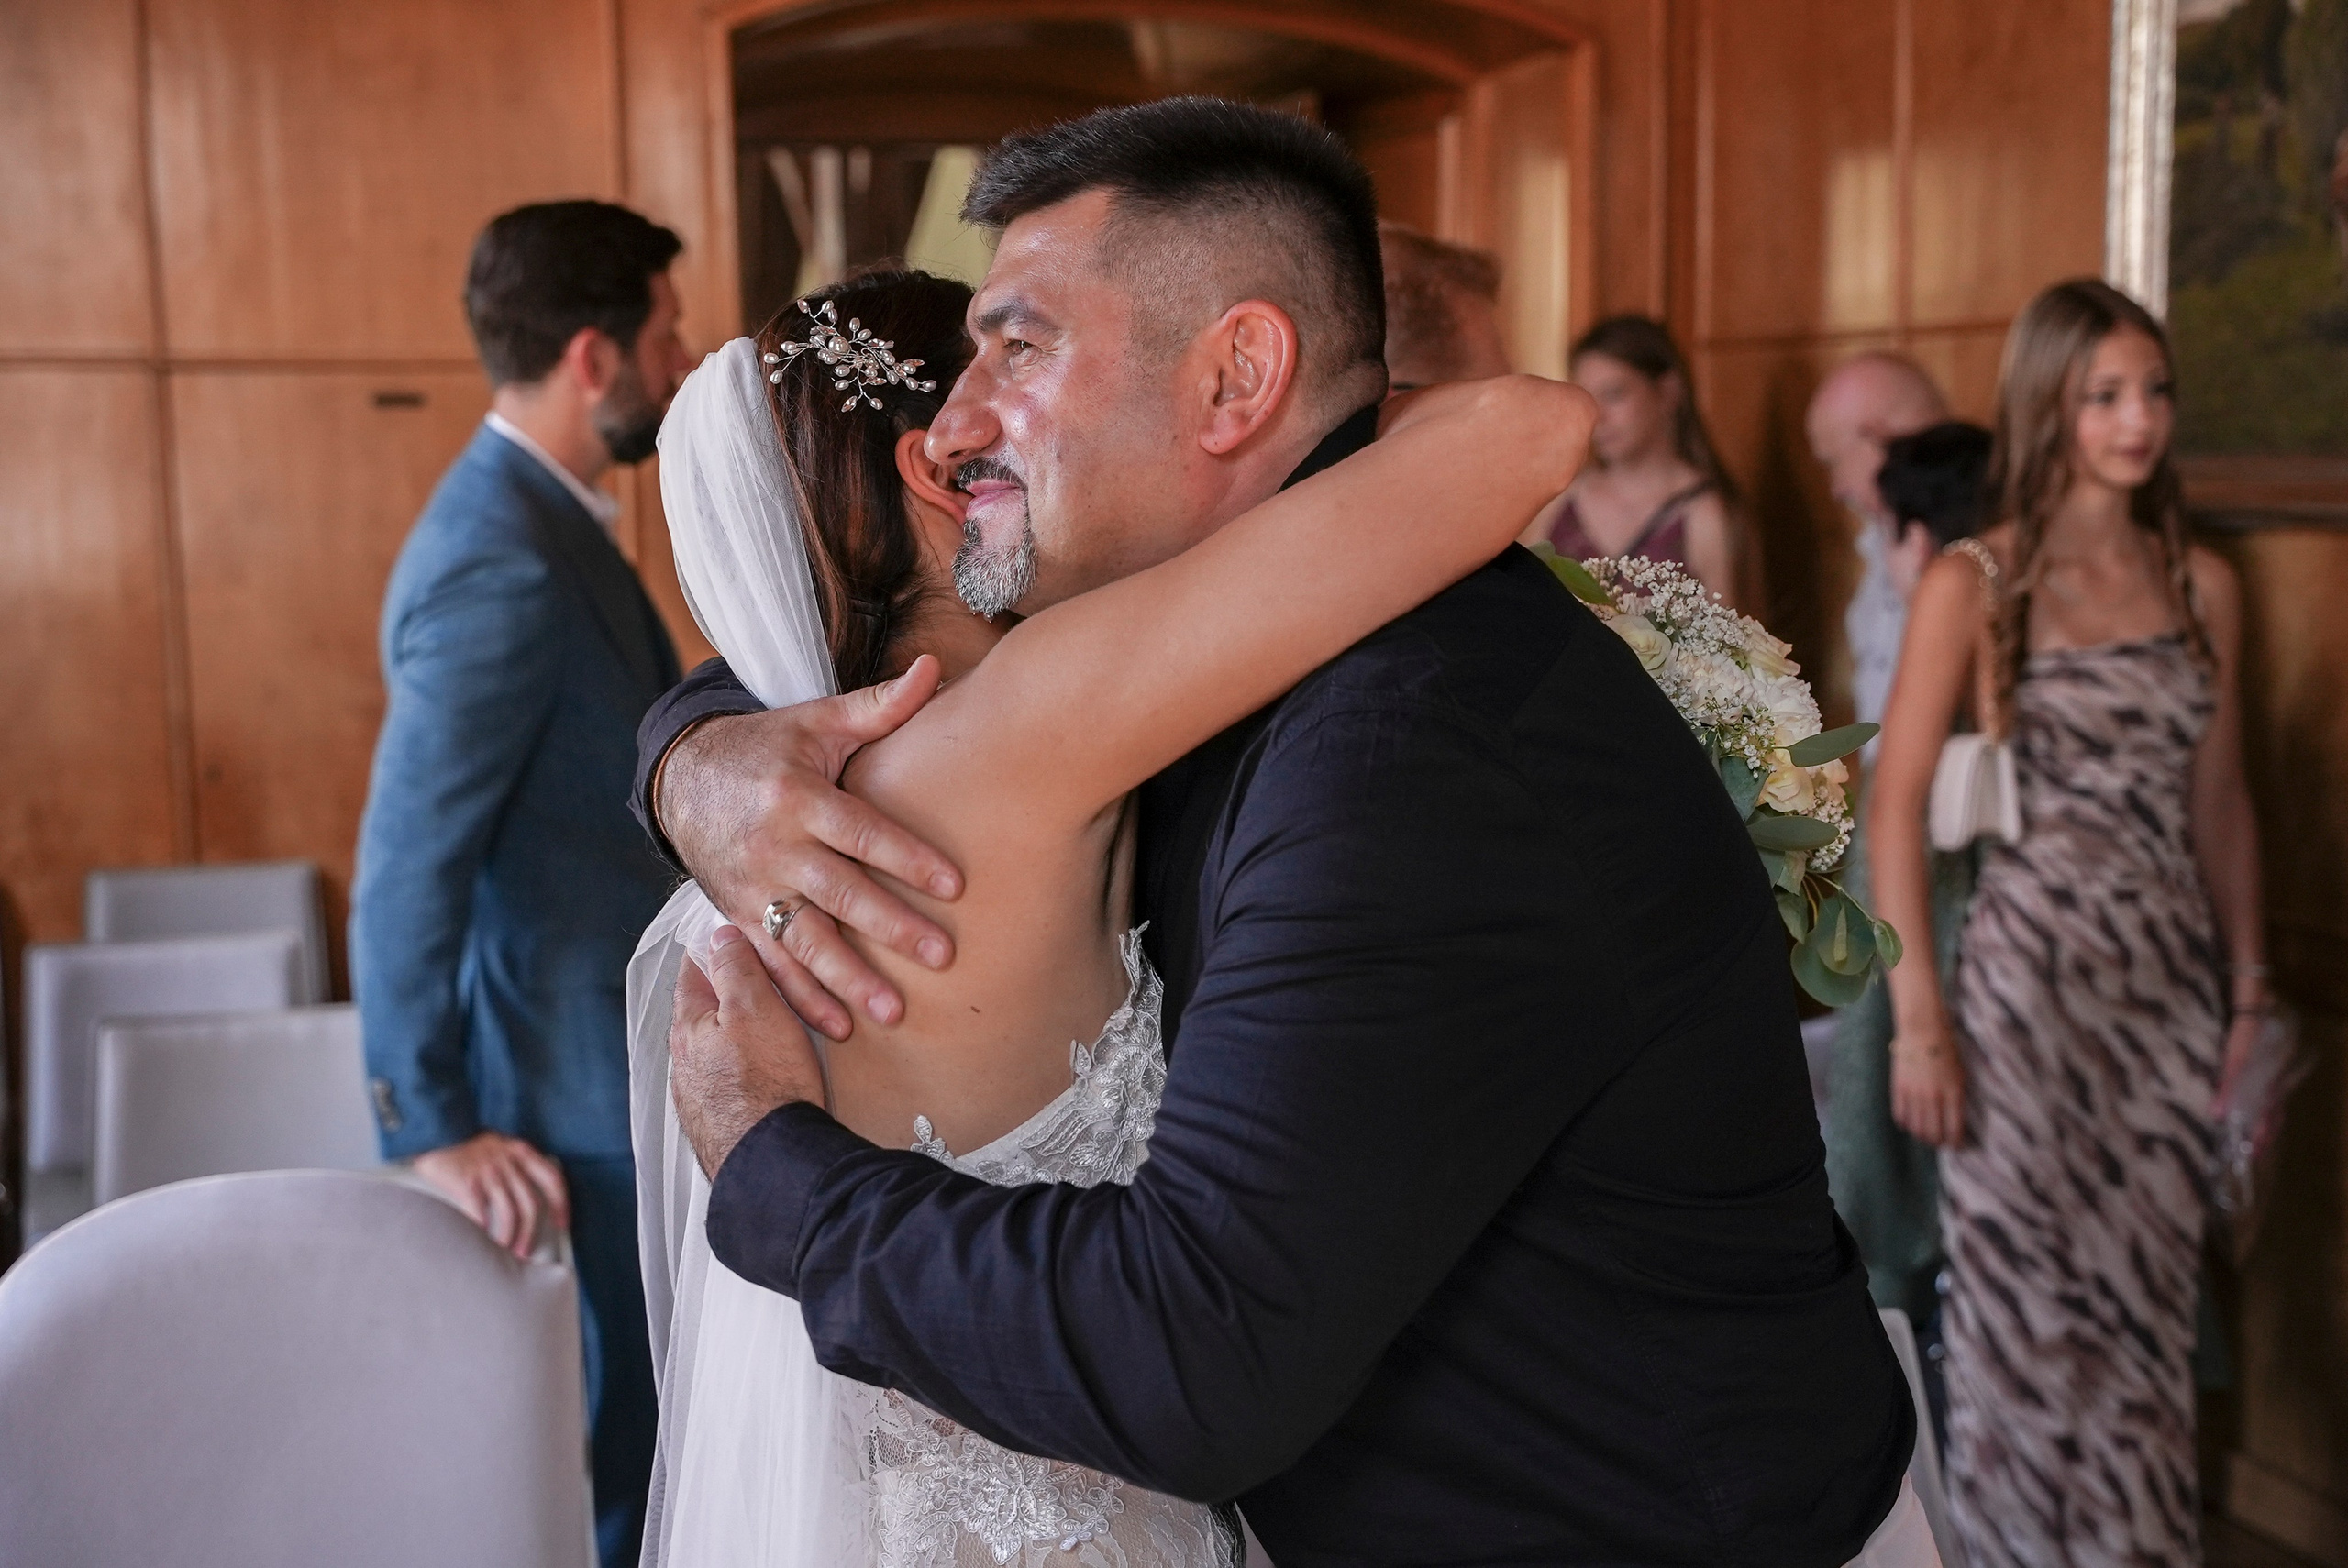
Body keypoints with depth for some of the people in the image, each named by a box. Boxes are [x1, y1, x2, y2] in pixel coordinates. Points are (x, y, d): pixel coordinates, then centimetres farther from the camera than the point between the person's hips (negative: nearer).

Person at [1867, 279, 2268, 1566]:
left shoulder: (2203, 586, 8)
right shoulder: (1973, 586, -5)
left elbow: (2221, 806, 12)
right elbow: (1896, 802, -8)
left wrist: (2247, 997, 10)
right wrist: (1918, 1015, -12)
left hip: (2173, 987, 4)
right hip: (2031, 974, -4)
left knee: (2147, 1306, 11)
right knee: (2026, 1301, 5)